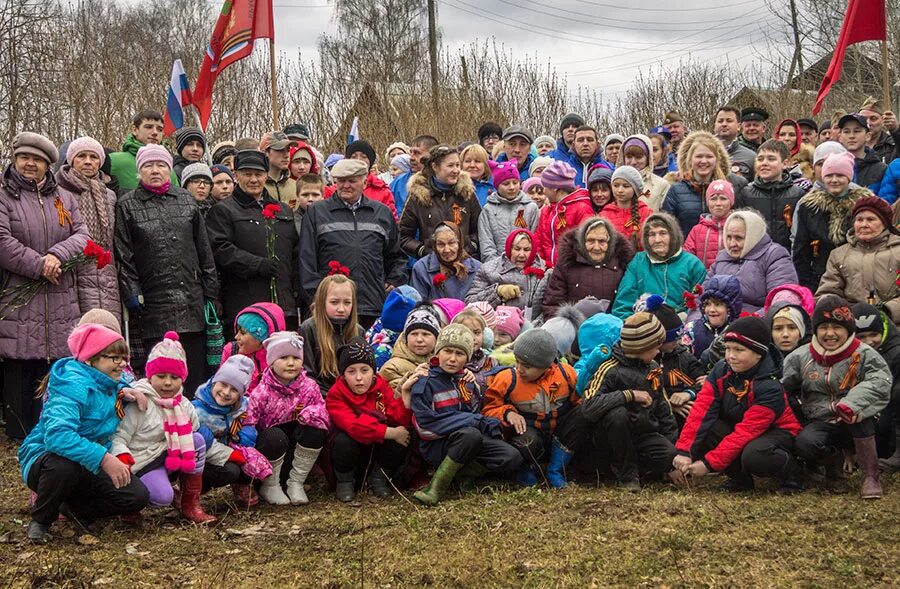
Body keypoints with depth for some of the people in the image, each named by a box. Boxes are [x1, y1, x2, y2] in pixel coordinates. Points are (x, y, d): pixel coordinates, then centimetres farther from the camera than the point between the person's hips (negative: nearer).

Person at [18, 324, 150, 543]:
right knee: (64, 465, -43)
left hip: (89, 467, 7)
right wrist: (104, 458, -48)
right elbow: (56, 436, -41)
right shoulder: (73, 386, -26)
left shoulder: (110, 385, 1)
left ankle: (70, 505, 11)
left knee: (138, 497, -11)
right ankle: (41, 519, -11)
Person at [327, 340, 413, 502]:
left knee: (406, 434, -22)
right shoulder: (335, 394, -17)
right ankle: (344, 481, -3)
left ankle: (379, 478, 2)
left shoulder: (381, 387, -3)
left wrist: (406, 397, -31)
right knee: (343, 440, -35)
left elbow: (399, 418, -13)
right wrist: (392, 433, -33)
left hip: (378, 449, 3)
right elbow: (353, 425, -32)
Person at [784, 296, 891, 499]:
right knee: (804, 444, -33)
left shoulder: (864, 355, -6)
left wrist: (853, 403, -42)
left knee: (859, 412, -37)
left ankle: (870, 475, -22)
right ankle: (833, 463, 4)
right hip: (820, 424, 1)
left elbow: (880, 382, -24)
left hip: (855, 427, -1)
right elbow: (784, 389, 11)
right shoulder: (800, 357, 4)